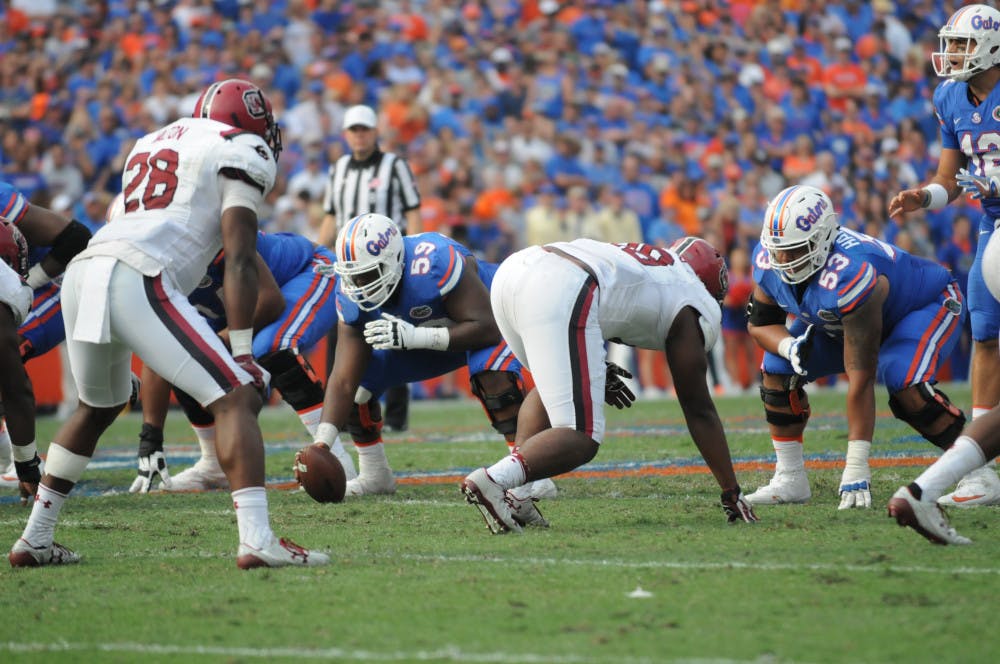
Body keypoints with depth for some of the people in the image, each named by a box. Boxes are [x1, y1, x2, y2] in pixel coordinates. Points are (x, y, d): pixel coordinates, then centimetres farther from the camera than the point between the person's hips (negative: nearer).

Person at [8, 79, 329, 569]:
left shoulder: (152, 144, 30)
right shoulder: (243, 154, 7)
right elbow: (238, 260, -2)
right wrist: (243, 353, -4)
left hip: (82, 272, 8)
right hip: (137, 280, -8)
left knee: (98, 407, 29)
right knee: (236, 399, -7)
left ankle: (35, 540, 32)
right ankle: (257, 540, -22)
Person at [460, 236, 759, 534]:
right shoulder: (690, 310, 20)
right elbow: (699, 410, 22)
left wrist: (597, 373, 36)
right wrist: (732, 492, 27)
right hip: (559, 297, -8)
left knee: (551, 385, 31)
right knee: (582, 439, -1)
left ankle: (511, 497, 14)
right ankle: (495, 479, -25)